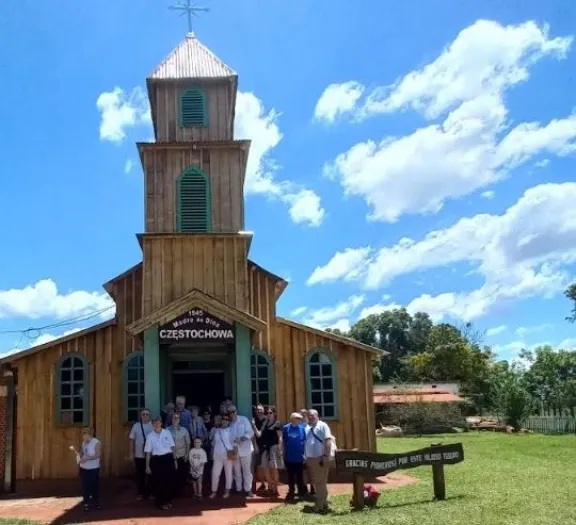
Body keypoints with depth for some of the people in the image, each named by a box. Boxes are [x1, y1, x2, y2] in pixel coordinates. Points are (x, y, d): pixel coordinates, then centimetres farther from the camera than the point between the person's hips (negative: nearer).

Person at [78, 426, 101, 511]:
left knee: (94, 486, 3)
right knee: (85, 486, 7)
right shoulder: (84, 442, 7)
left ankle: (96, 502, 14)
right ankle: (86, 503, 16)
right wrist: (80, 458, -4)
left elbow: (97, 455, -21)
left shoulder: (96, 443, -13)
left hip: (93, 468, -6)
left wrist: (87, 458, -27)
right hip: (83, 468, 6)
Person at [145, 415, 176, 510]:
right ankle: (161, 502, 19)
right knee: (159, 482, 5)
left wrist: (174, 460, 8)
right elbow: (148, 452, 1)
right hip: (156, 460, -1)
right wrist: (147, 466, 1)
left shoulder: (167, 432, 0)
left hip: (168, 458, 1)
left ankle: (168, 501, 27)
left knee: (169, 480, 9)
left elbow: (172, 447, 6)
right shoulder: (150, 436, -2)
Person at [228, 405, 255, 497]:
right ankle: (239, 489, 21)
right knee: (236, 471, 10)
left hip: (245, 448, -2)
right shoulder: (228, 423, 3)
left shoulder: (244, 419, -4)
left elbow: (250, 432, -9)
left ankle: (248, 489, 8)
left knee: (247, 470, 2)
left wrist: (242, 438, -25)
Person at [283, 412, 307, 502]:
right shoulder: (286, 428, -6)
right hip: (289, 457, 0)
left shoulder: (302, 428, -4)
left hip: (299, 457, 0)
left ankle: (301, 493, 21)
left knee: (299, 476, 8)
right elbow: (283, 441, 2)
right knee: (290, 476, 12)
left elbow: (304, 442, 0)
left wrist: (304, 454, -2)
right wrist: (283, 453, 3)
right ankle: (291, 492, 25)